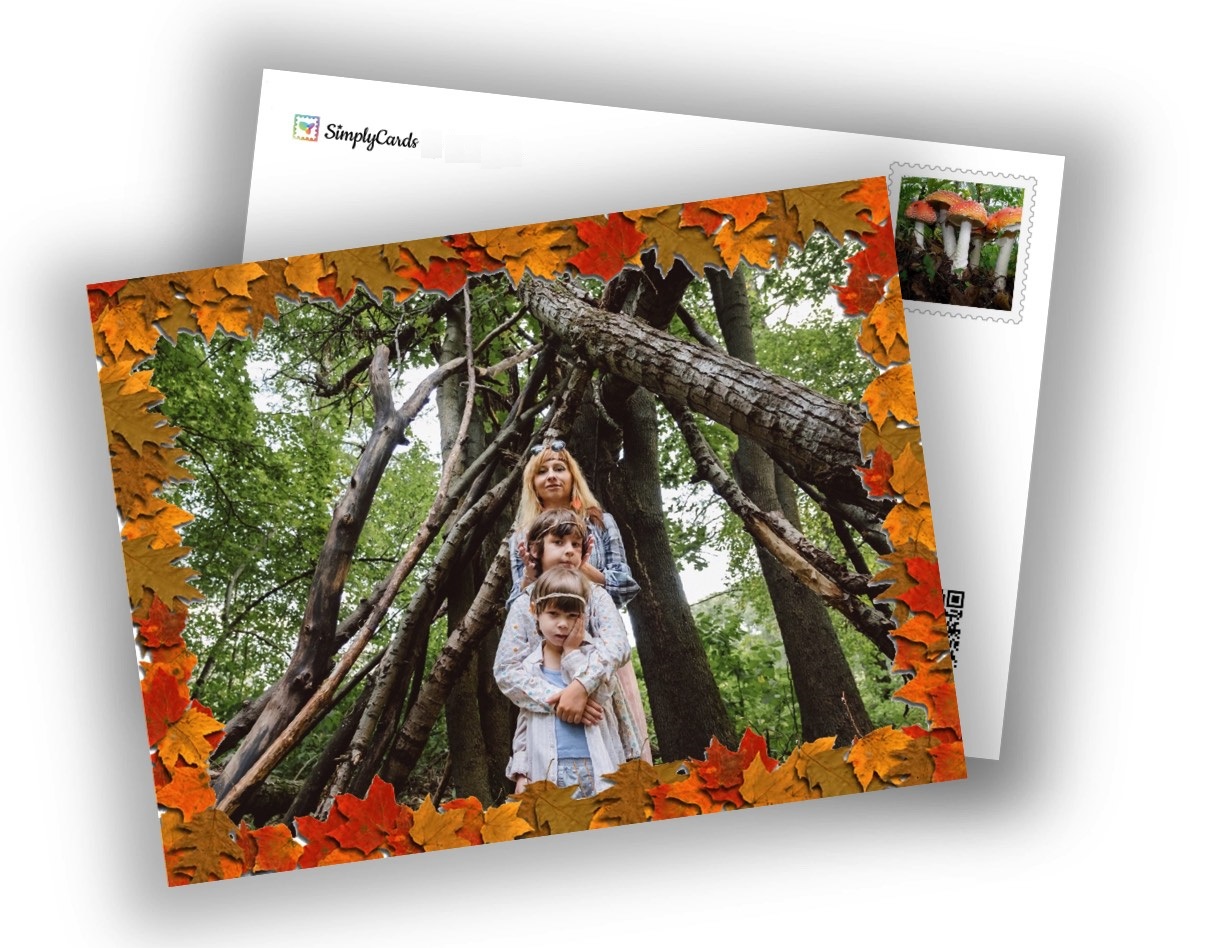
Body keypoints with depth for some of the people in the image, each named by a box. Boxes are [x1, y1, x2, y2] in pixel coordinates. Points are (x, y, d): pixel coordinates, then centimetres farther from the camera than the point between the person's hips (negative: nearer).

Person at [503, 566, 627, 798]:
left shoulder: (593, 657, 5)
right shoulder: (529, 666, 11)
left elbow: (596, 696, -12)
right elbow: (523, 726, 13)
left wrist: (572, 652, -6)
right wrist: (521, 773, 5)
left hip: (596, 772, -1)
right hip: (548, 774, 1)